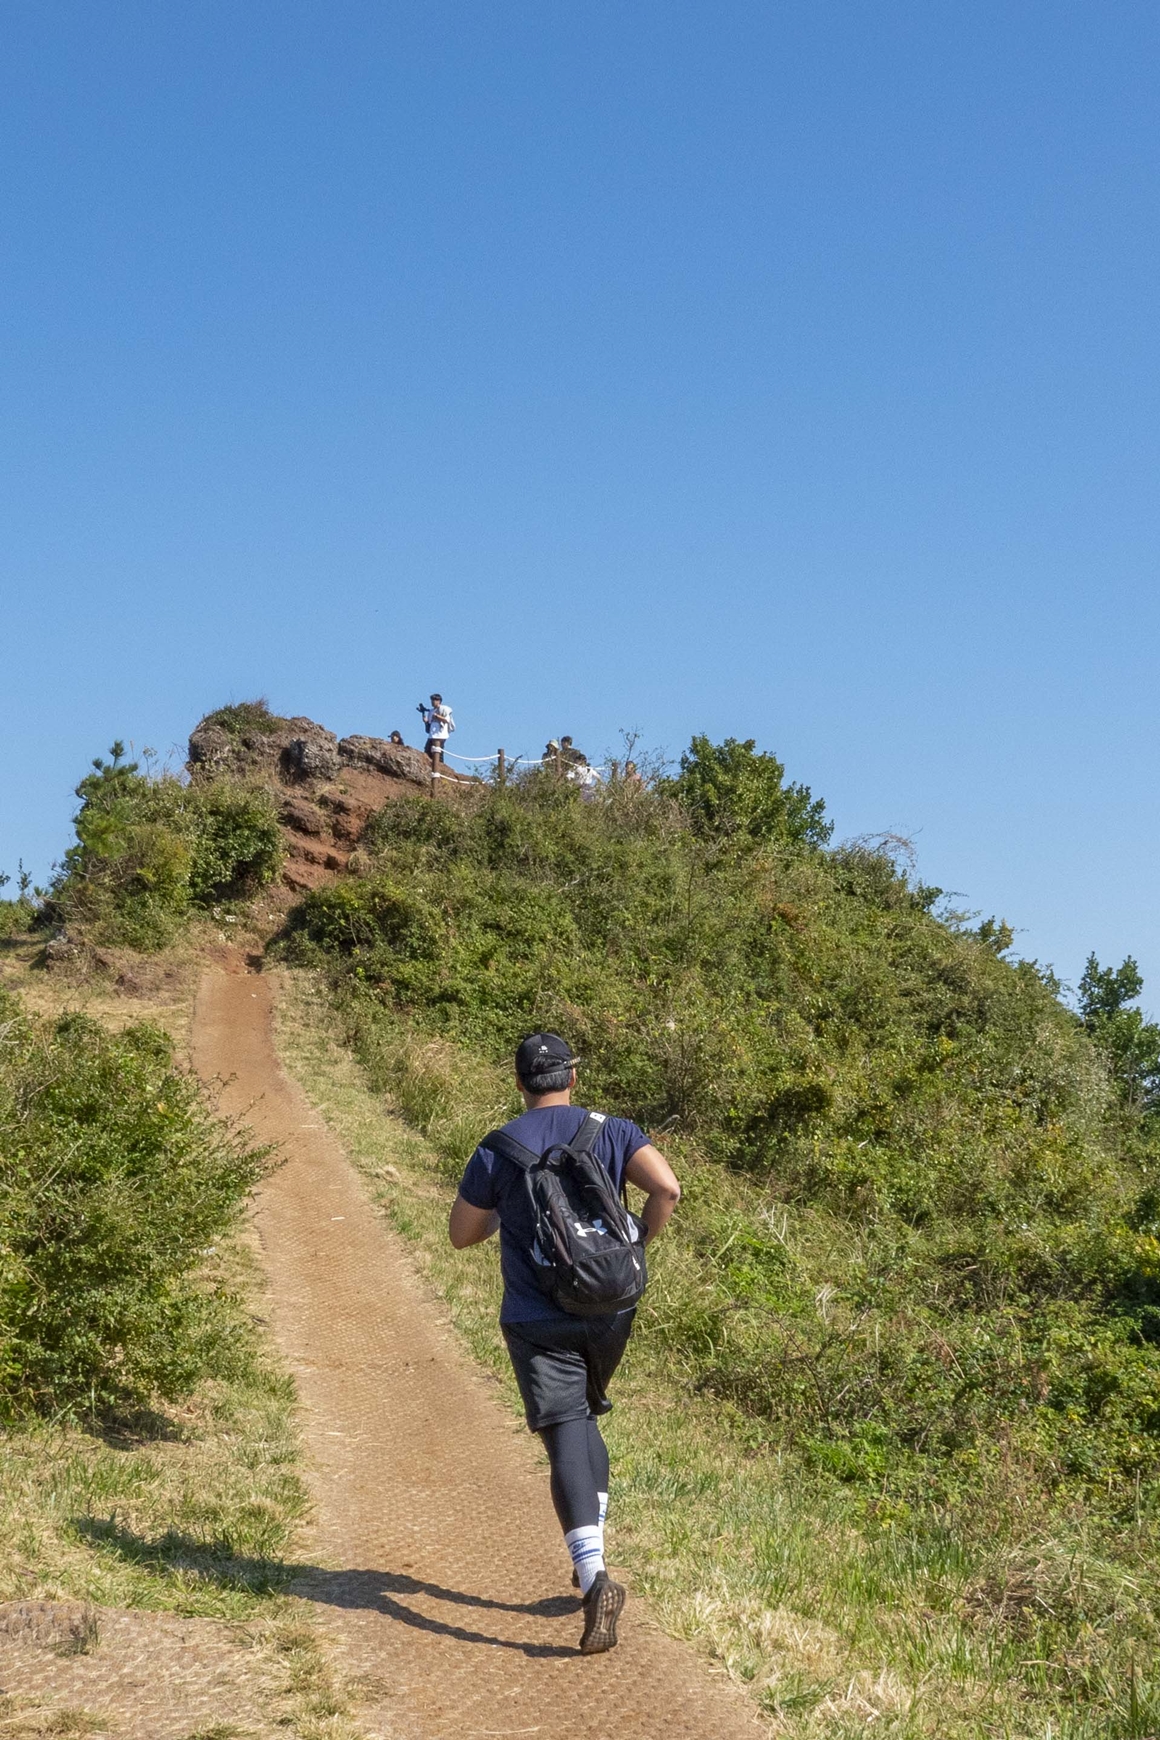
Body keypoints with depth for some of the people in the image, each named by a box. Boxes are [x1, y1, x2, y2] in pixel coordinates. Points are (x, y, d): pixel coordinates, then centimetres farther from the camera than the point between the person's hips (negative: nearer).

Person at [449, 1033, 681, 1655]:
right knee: (583, 1419, 25)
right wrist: (639, 1242, 2)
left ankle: (595, 1577, -23)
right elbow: (667, 1187, -15)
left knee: (566, 1444, -6)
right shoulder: (613, 1132, -1)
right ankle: (591, 1554, 22)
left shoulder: (497, 1150, -3)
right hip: (609, 1312, 3)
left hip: (538, 1321, -3)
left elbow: (461, 1234, 5)